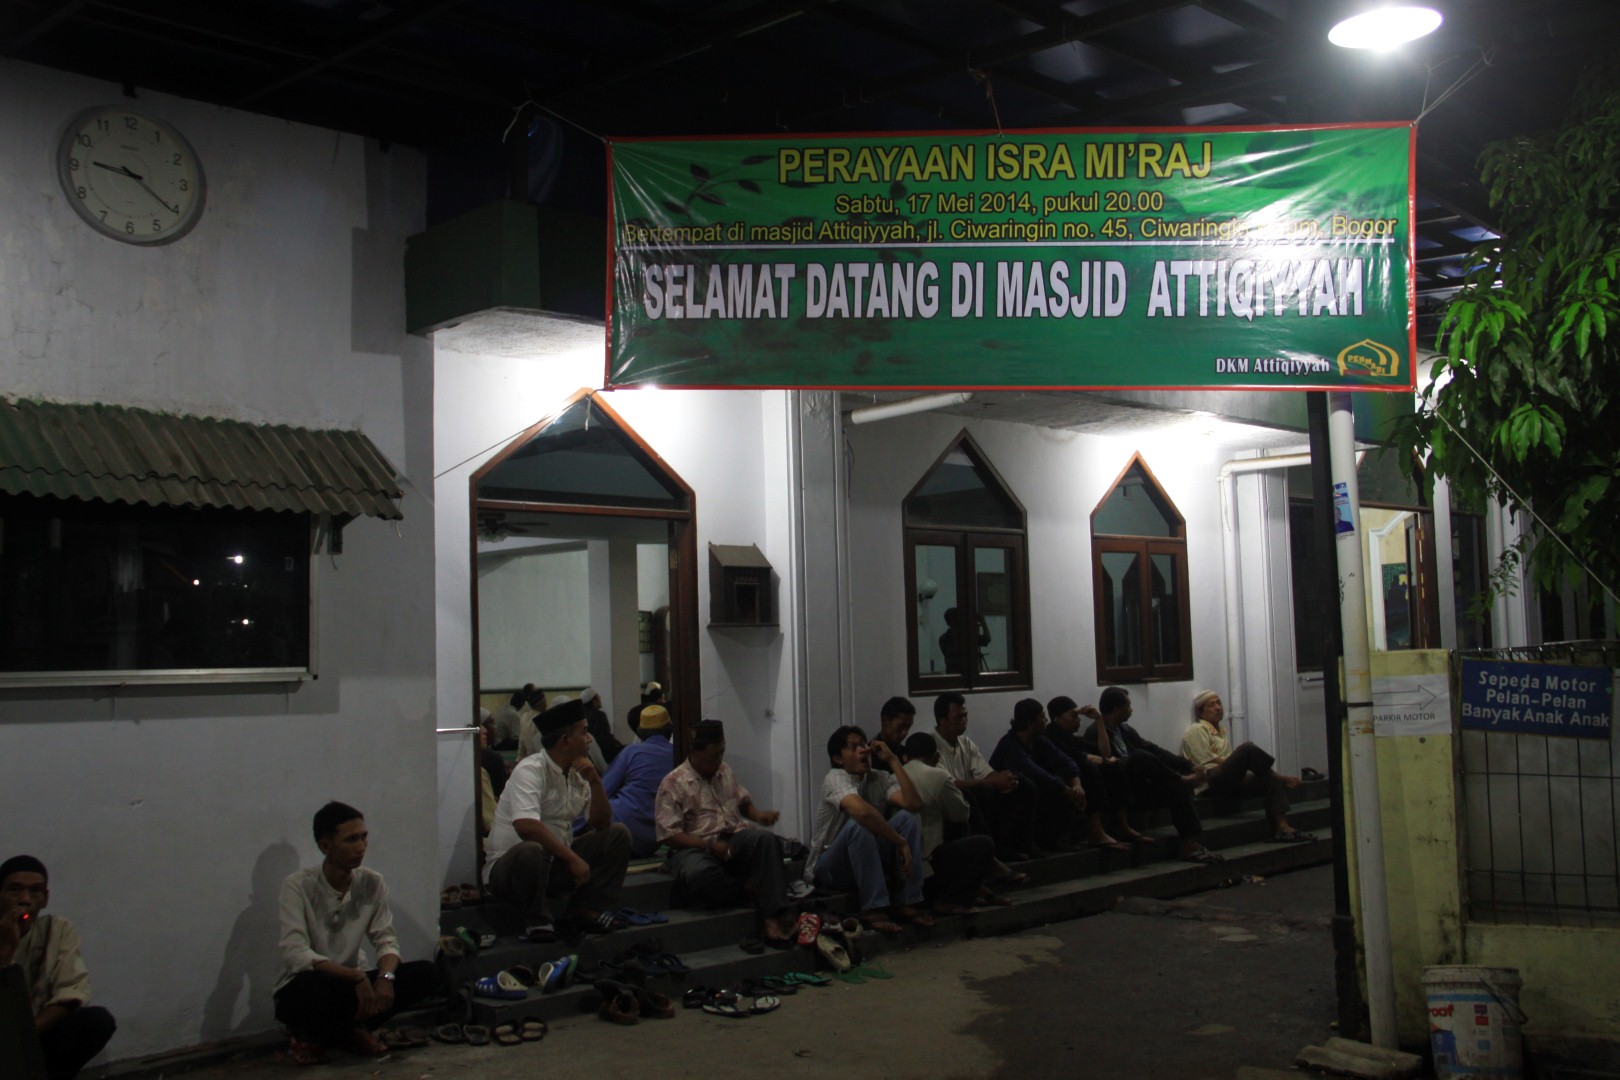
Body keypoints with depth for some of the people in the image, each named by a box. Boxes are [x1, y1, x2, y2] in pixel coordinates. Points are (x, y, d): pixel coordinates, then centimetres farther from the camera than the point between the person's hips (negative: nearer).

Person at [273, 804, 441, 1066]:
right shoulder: (298, 886, -17)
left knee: (424, 974, -17)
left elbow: (386, 940, -4)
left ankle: (350, 1028, 1)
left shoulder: (372, 883, -4)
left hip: (351, 982, 5)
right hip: (306, 987, -4)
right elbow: (295, 955, -26)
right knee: (318, 988, -40)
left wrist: (385, 976, -27)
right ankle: (306, 1033, -5)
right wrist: (358, 977, -34)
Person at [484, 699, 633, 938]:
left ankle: (588, 910, -6)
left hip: (556, 864, 7)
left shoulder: (578, 773, 5)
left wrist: (595, 782, -12)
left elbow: (602, 824, 3)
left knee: (618, 834, -2)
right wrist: (572, 858, -32)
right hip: (509, 866, -7)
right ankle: (539, 918, -14)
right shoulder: (530, 770, -19)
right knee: (531, 850, -41)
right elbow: (525, 825, -35)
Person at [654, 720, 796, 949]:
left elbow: (744, 801, 31)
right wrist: (710, 845, -19)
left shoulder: (725, 771, 18)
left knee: (766, 838, -29)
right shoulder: (673, 784, -2)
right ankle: (749, 890, -15)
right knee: (699, 874, -41)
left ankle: (772, 918, -36)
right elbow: (669, 835, -9)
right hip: (695, 848, -5)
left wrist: (759, 815, 7)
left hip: (735, 841, 5)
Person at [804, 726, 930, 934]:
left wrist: (892, 759, -16)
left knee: (908, 818, -15)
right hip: (827, 868, -6)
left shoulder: (880, 778, -1)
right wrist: (901, 842, -32)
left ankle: (908, 903, -16)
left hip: (867, 861, 6)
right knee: (858, 825, -35)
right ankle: (873, 909, -29)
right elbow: (862, 812, -40)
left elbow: (914, 804, -20)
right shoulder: (835, 778, -19)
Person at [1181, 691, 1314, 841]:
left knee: (1273, 780, -13)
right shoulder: (1196, 730, 4)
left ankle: (1281, 827, -29)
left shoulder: (1221, 732, 30)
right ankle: (1281, 777, -11)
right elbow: (1207, 762, -8)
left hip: (1231, 783, 9)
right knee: (1248, 749, -28)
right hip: (1210, 783, -9)